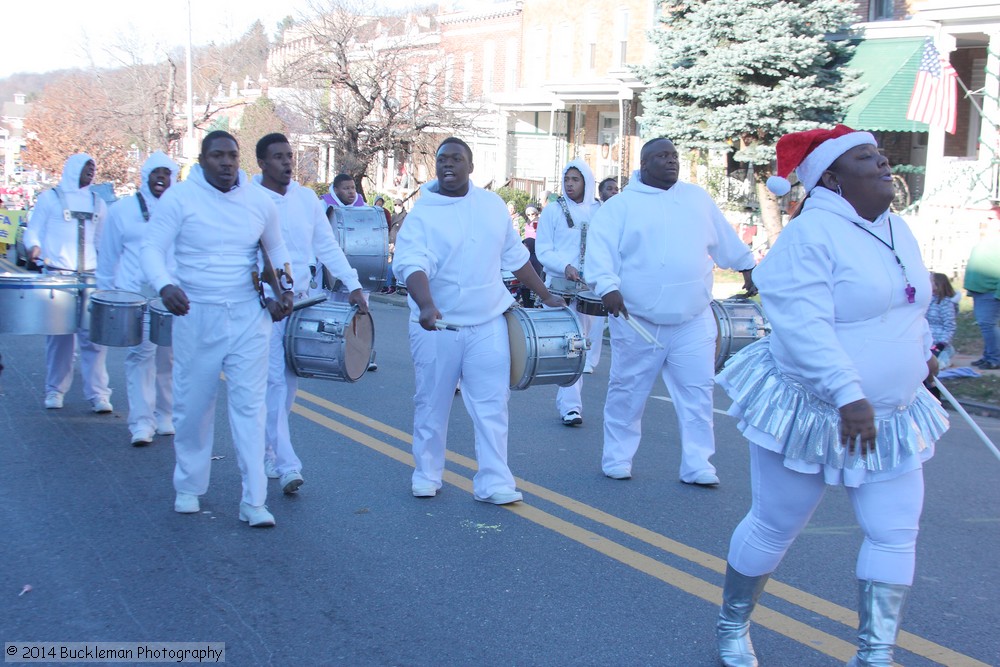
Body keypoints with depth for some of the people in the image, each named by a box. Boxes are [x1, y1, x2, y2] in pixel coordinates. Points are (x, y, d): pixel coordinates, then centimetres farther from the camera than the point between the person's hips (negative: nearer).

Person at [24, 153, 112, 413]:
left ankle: (98, 393, -5)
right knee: (59, 335, 2)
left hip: (90, 278, 2)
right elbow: (33, 231, 5)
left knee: (94, 335, -6)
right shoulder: (50, 198, 6)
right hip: (57, 275, -2)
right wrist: (34, 247, -17)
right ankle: (55, 390, 14)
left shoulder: (98, 203, 16)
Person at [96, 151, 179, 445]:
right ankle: (141, 422, -10)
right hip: (136, 294, -2)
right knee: (141, 353, -10)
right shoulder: (122, 209, 7)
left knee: (169, 356, 5)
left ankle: (165, 417, 16)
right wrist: (105, 294, 10)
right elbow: (108, 256, 11)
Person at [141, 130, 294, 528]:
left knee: (249, 404, -3)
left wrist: (285, 287, 5)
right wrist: (164, 285, -27)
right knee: (193, 405, 7)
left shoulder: (259, 201, 5)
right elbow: (152, 248, -8)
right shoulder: (179, 198, -4)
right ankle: (189, 488, 27)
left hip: (249, 316, 1)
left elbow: (276, 248, 21)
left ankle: (254, 502, -2)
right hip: (196, 316, -1)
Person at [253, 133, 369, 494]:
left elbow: (327, 246, 11)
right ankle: (286, 465, -9)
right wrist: (268, 296, -24)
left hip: (300, 302, 5)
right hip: (264, 305, -5)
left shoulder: (306, 198, 10)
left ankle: (267, 451, 25)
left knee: (289, 382, 9)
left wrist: (353, 285, 1)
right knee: (274, 381, -9)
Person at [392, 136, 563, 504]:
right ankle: (426, 475, 26)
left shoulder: (492, 205, 5)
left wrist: (546, 296, 16)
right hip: (437, 326, -2)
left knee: (491, 406, 0)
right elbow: (413, 265, -24)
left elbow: (515, 256, 15)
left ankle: (493, 482, 6)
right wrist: (426, 306, -41)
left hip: (487, 324, 2)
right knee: (431, 405, 10)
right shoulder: (421, 214, -8)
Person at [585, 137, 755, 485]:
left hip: (693, 320, 3)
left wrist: (746, 267, 34)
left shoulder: (697, 198, 13)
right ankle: (616, 457, 21)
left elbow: (725, 239, 25)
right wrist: (608, 285, -27)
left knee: (697, 392, 2)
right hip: (638, 320, -3)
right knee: (627, 392, 8)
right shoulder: (621, 205, -2)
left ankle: (697, 464, 9)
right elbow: (600, 248, -13)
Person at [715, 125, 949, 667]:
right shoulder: (810, 237, -20)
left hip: (891, 416, 8)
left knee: (895, 533, 2)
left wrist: (922, 348, 31)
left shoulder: (896, 229, 8)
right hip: (811, 413, -7)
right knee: (774, 527, 7)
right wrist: (848, 396, -35)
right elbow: (803, 326, -30)